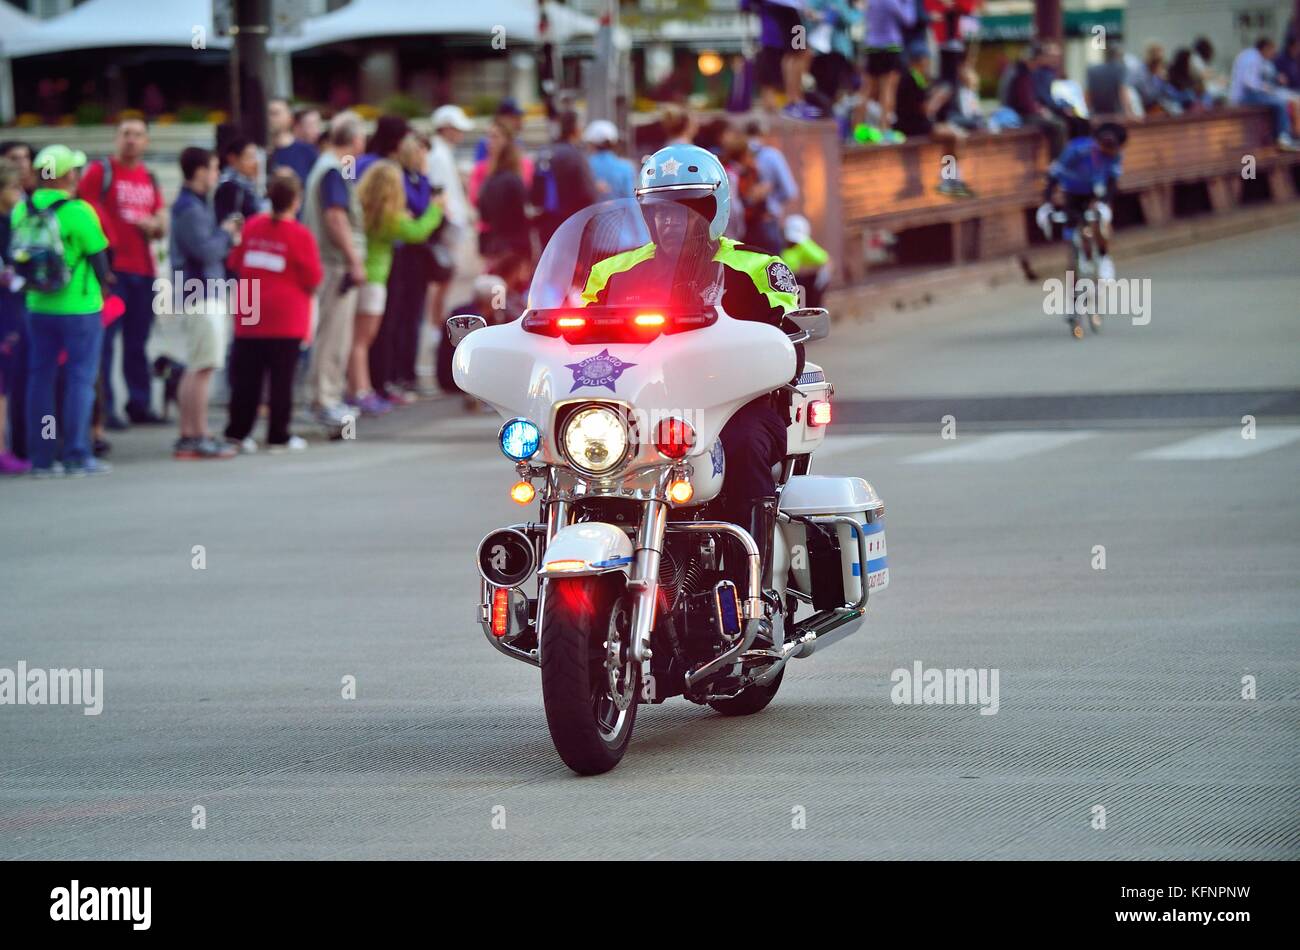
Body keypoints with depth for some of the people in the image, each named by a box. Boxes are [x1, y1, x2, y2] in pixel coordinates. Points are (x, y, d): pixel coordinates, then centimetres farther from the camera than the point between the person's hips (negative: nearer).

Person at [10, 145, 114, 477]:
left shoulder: (22, 210, -1)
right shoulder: (78, 211, -16)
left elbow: (20, 255, 6)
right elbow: (98, 255, -9)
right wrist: (102, 280, 12)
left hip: (38, 308, 5)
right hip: (79, 308, -5)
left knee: (40, 377, 11)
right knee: (80, 378, 3)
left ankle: (40, 456, 12)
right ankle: (77, 456, 2)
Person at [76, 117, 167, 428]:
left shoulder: (149, 178, 17)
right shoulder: (100, 171, -2)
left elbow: (162, 224, 22)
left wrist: (155, 226, -1)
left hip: (143, 269, 6)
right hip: (110, 268, -6)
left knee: (137, 341, 12)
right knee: (104, 339, -7)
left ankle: (140, 404, 19)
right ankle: (103, 408, -6)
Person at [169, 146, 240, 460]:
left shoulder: (195, 205, 18)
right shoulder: (189, 209, -15)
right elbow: (205, 250, -23)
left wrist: (227, 237, 4)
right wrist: (227, 234, -7)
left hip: (206, 295, 11)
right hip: (201, 298, -11)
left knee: (195, 369, 13)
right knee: (202, 368, -9)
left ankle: (187, 435, 17)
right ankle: (199, 437, -9)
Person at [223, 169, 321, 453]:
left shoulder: (251, 226, 1)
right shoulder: (300, 236, -11)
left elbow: (235, 263, 11)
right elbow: (313, 280, -8)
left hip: (249, 317, 4)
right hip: (287, 319, -4)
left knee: (247, 375, 10)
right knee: (281, 378, 1)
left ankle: (238, 431, 12)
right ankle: (278, 436, 3)